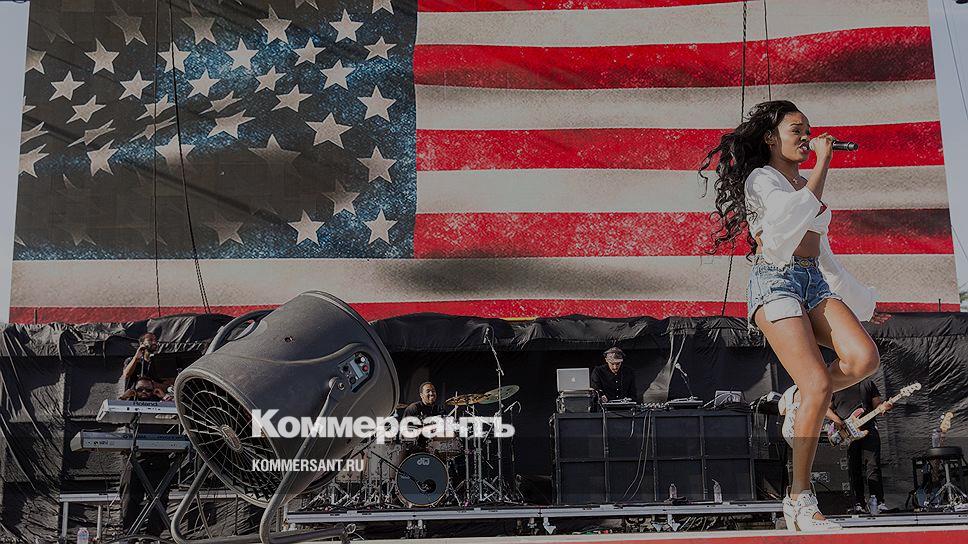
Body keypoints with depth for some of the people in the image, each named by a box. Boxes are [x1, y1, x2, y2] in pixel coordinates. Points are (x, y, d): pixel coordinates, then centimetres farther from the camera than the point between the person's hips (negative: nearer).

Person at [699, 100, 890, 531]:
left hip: (815, 282, 7)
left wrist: (862, 302, 31)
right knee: (818, 384, -20)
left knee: (864, 358, -21)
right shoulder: (761, 179, 2)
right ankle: (799, 500, -10)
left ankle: (797, 401, 6)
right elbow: (794, 212, -20)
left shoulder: (804, 185, 25)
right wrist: (823, 163, -10)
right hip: (775, 282, -7)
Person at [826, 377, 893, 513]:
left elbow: (876, 405, 13)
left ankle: (879, 502, -12)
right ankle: (858, 503, 8)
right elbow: (826, 408, 12)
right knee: (854, 470, 2)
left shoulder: (868, 383, 14)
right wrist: (835, 418, -6)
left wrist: (883, 407, -10)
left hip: (868, 429, 0)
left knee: (873, 466, -10)